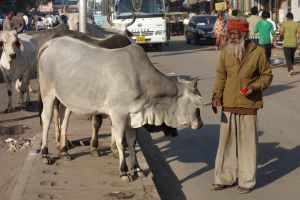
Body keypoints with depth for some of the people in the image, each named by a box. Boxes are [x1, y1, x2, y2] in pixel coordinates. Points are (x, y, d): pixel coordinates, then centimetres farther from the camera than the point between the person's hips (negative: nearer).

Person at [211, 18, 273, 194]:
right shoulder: (226, 51, 2)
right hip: (228, 105, 3)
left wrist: (255, 87, -16)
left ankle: (247, 181, 16)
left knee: (247, 143, 4)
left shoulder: (258, 52, -7)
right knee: (227, 141, 9)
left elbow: (267, 75, 1)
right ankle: (226, 178, 21)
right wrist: (217, 95, -1)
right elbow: (221, 75, 10)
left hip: (248, 106, -3)